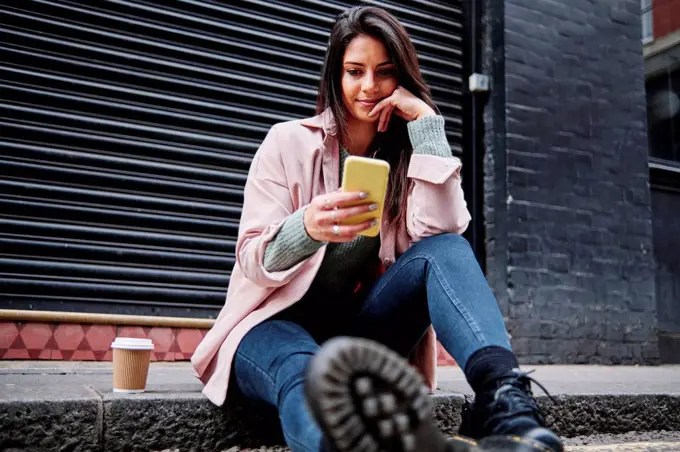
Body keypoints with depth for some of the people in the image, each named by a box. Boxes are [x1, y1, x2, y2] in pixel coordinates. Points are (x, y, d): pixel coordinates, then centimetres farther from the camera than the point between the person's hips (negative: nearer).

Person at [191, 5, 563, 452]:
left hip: (362, 331, 3)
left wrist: (425, 121, -14)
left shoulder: (408, 153, 6)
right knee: (309, 375, -40)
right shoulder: (290, 141, -1)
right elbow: (252, 260, -10)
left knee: (446, 250, -26)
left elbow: (444, 232, -15)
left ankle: (504, 397, -48)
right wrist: (306, 229, -33)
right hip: (279, 323, -2)